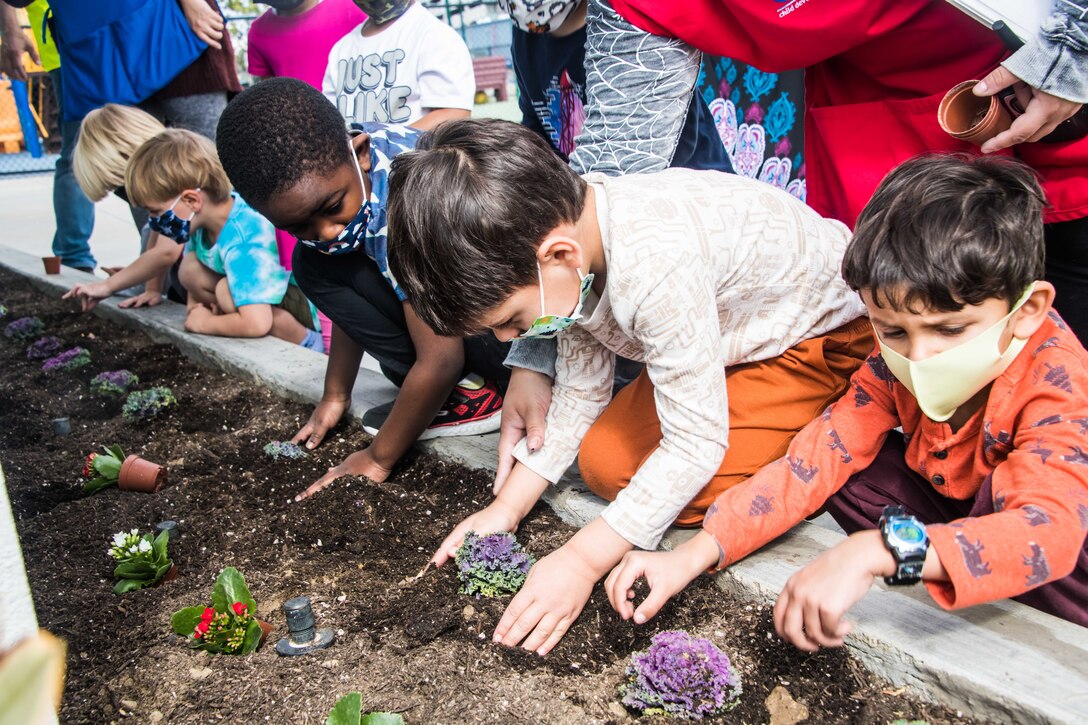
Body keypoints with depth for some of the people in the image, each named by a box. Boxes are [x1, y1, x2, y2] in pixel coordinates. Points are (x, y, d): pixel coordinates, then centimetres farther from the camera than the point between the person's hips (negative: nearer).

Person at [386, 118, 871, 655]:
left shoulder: (657, 267, -42)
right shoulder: (567, 224, -16)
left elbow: (697, 443, -33)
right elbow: (580, 391, -5)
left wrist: (582, 561, -29)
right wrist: (505, 509, -6)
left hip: (825, 331, -7)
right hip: (733, 329, 7)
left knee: (689, 497, -19)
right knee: (604, 465, -4)